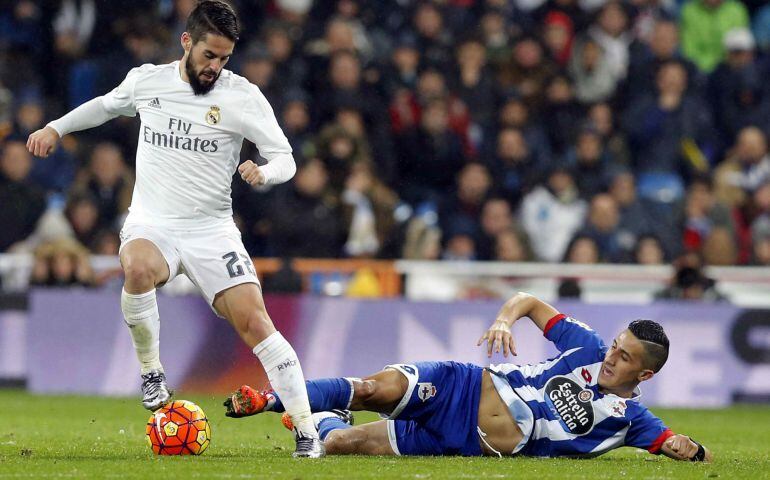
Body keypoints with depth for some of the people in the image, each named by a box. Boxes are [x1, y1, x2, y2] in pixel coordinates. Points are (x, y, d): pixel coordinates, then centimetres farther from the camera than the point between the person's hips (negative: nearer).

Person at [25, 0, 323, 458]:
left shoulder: (242, 96, -6)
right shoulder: (146, 81, 2)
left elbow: (285, 158, -4)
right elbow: (108, 104, 26)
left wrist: (263, 172, -26)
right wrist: (57, 128, 20)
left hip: (211, 229, -1)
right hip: (151, 225, 1)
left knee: (254, 322, -16)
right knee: (139, 269, -36)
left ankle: (306, 431, -11)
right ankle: (151, 369, -12)